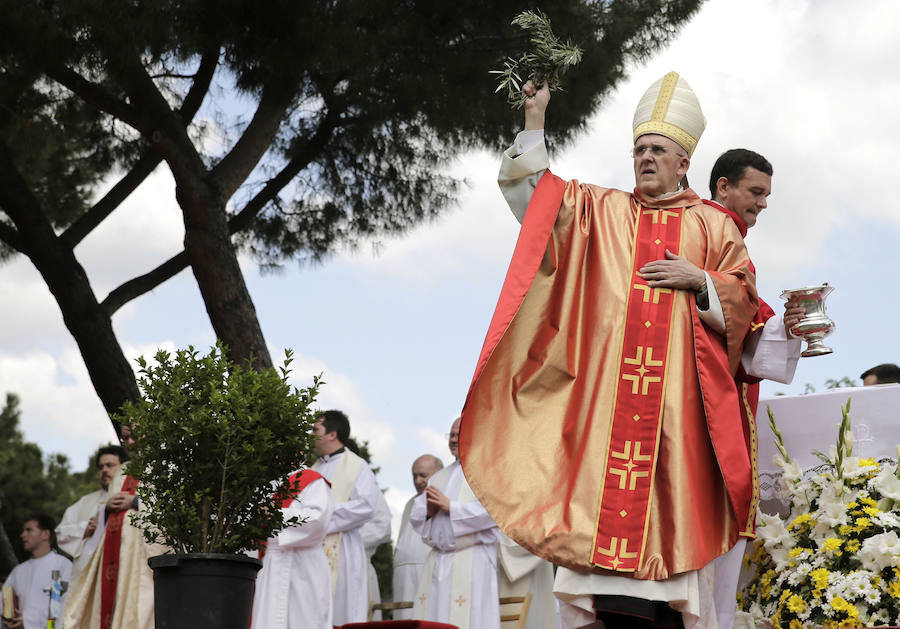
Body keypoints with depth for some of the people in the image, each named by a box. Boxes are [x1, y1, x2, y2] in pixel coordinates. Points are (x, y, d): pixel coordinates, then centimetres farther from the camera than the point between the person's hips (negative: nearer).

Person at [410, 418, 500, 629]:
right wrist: (429, 510, -4)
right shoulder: (439, 478, 23)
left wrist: (450, 506, -11)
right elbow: (415, 516, 19)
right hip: (437, 561, 7)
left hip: (470, 561, -6)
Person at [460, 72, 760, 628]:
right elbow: (530, 189, 10)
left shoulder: (713, 225, 14)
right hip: (605, 385, 1)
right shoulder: (601, 210, 17)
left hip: (676, 390, -1)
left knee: (673, 486, -8)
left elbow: (742, 298, 11)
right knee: (600, 486, -8)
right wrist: (534, 121, 0)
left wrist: (699, 281, -6)